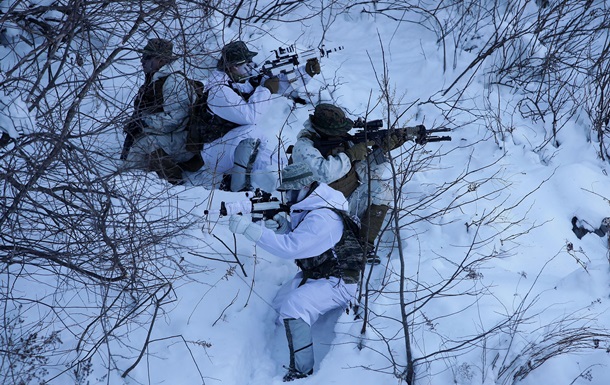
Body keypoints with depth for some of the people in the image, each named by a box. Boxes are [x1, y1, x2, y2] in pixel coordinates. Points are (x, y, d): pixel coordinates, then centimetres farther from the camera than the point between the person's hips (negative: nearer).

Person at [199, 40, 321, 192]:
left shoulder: (246, 79, 1)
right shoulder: (218, 91, -25)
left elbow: (280, 84, 5)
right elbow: (249, 115, -35)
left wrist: (307, 71, -9)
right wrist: (266, 90, -22)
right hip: (215, 154, -8)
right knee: (254, 132, -32)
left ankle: (231, 180, 10)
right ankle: (237, 189, -24)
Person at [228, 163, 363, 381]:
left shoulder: (323, 218, -28)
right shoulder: (305, 207, 4)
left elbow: (290, 247, -34)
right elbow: (296, 241, 11)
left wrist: (249, 228, -36)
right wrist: (283, 227, -11)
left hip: (338, 282, -10)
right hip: (314, 274, 10)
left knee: (293, 306, -27)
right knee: (280, 304, 12)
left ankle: (301, 372, -20)